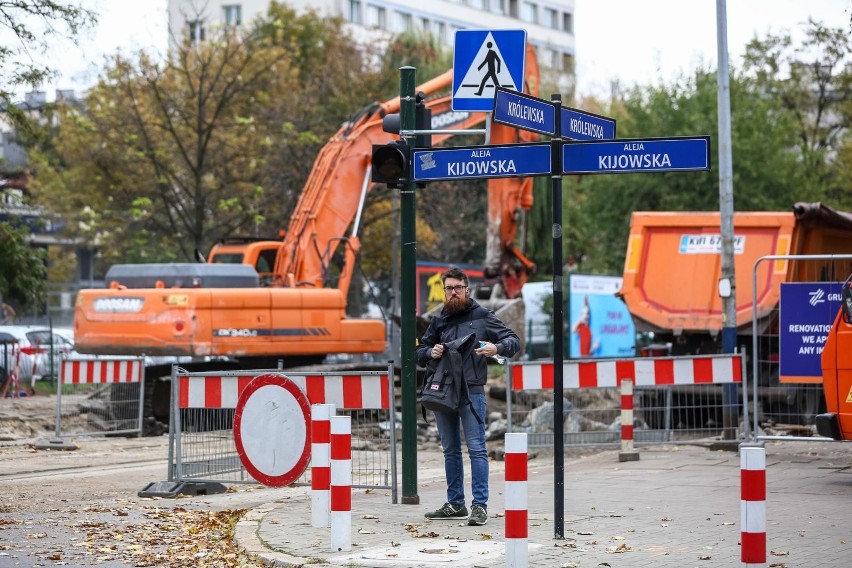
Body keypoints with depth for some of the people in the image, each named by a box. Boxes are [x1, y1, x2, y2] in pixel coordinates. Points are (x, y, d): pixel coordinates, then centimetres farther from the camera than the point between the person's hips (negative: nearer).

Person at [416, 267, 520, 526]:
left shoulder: (482, 316, 4)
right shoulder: (438, 321, 16)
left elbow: (514, 340, 2)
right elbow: (419, 352, 21)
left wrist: (497, 348, -19)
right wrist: (430, 352, -3)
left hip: (471, 391, -5)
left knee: (476, 448, -9)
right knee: (450, 450, 11)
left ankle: (480, 505, -10)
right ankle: (455, 504, 19)